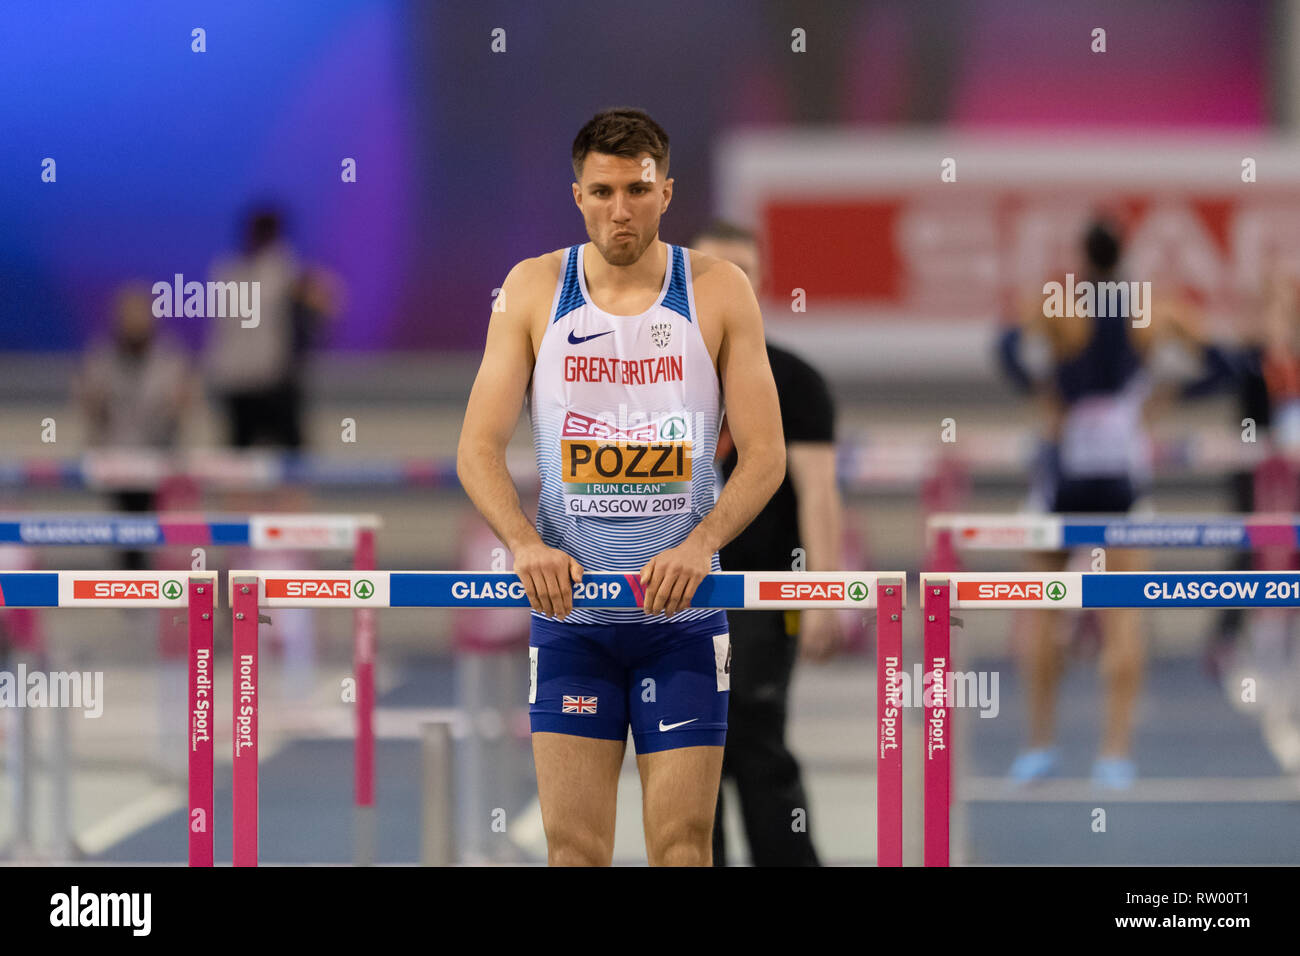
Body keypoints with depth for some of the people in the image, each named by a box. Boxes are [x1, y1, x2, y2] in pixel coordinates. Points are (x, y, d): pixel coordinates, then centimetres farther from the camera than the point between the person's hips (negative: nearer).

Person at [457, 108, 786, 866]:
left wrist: (700, 544, -19)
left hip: (682, 611, -1)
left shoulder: (719, 291, 0)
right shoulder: (535, 290, 3)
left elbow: (766, 454, -2)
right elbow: (478, 448, 1)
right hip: (568, 607, 1)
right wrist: (525, 543, -17)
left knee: (683, 845, -2)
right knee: (574, 845, -2)